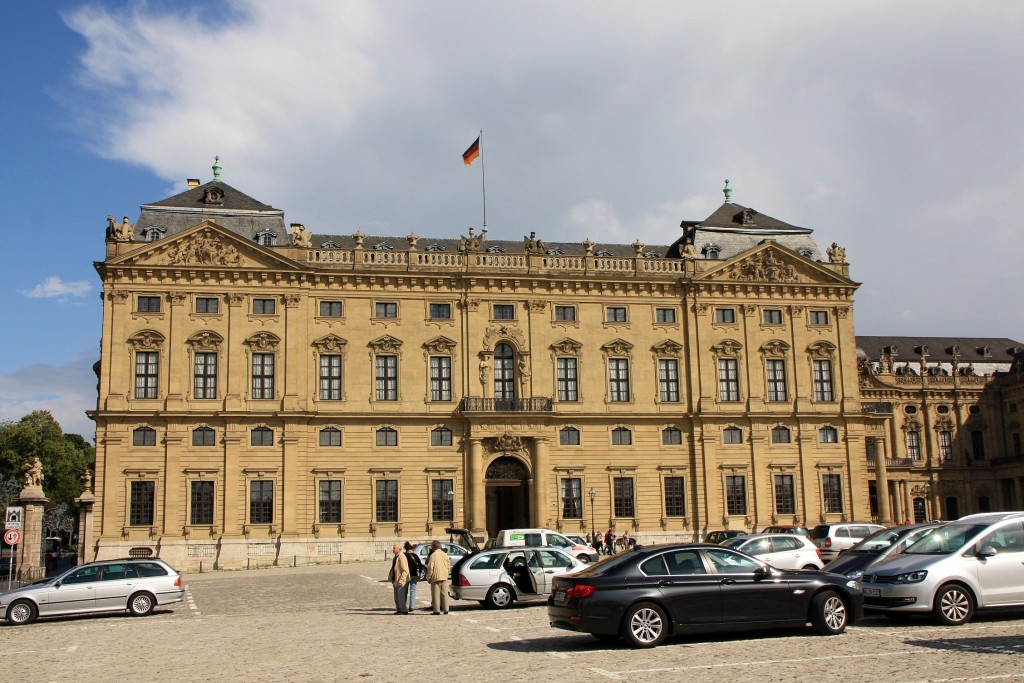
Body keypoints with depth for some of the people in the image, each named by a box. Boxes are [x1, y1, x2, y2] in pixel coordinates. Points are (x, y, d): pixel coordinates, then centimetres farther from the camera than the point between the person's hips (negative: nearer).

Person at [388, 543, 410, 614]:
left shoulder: (402, 557, -18)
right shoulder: (396, 557, 13)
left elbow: (405, 571, -23)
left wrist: (401, 580, -27)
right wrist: (391, 578, 16)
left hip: (402, 581, -10)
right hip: (396, 580, 10)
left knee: (401, 596, -6)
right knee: (397, 597, 15)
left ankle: (403, 610, 2)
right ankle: (399, 610, 23)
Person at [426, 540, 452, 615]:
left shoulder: (433, 555, -9)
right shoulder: (445, 555, 7)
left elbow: (430, 567, -10)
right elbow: (448, 566, 11)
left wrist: (429, 578, -2)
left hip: (435, 577, -5)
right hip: (444, 577, 5)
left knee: (436, 594, 1)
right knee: (444, 594, 9)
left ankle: (436, 610, 0)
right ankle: (445, 609, 9)